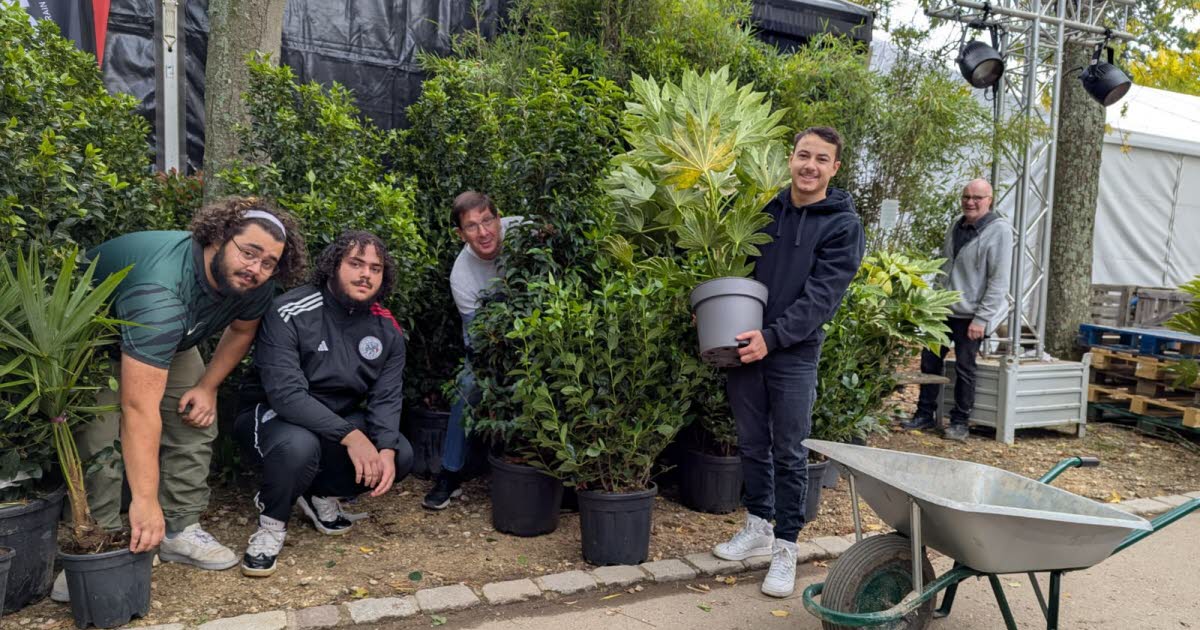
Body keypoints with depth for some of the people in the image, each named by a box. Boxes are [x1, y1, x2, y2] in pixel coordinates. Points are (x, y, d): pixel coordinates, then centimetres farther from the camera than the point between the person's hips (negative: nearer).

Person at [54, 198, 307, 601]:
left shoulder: (255, 286, -24)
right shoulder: (162, 290, -45)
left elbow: (241, 330, 3)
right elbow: (140, 409, -48)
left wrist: (208, 386, -9)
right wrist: (145, 502, -48)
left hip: (174, 338, 6)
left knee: (195, 421, -3)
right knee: (102, 436, -20)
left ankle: (180, 530, 7)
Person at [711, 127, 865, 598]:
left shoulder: (843, 224, -5)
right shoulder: (766, 209, 9)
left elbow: (822, 295, -13)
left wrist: (773, 336, -21)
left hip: (795, 352, -4)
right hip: (746, 346, 5)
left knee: (789, 452, 2)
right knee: (752, 444, 14)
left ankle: (785, 547, 15)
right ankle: (758, 528, 31)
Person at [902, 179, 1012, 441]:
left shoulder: (999, 230, -11)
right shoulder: (955, 227, 11)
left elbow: (999, 281, -15)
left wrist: (981, 318, -18)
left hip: (971, 314, -7)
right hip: (944, 309, 7)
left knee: (964, 367, -1)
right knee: (930, 359, 9)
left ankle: (960, 422, 11)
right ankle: (925, 415, 20)